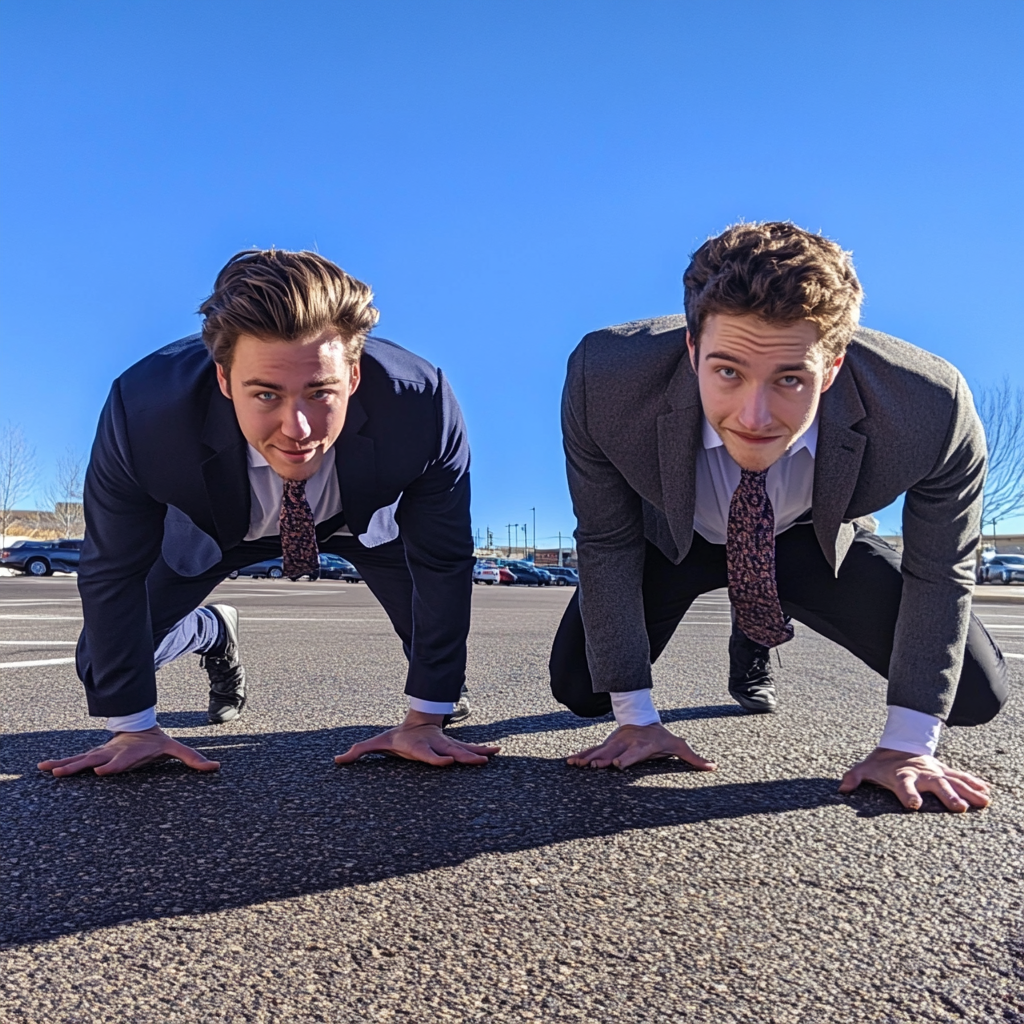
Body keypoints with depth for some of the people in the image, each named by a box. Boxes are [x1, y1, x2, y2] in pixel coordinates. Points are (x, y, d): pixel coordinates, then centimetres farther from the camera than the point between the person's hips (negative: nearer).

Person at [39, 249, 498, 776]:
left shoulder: (422, 407, -40)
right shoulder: (143, 414, -38)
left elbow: (444, 563, -25)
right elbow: (112, 573, -21)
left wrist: (424, 721, -18)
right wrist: (133, 728, -13)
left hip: (366, 515, 0)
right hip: (215, 523, 1)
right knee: (105, 666, -2)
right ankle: (214, 631, 32)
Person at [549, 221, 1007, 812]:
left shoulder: (932, 408, -35)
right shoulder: (603, 382, -36)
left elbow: (939, 570, -16)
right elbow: (607, 546, -20)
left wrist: (908, 746, -12)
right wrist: (636, 718, -14)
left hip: (816, 539, 1)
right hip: (674, 537, 0)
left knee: (978, 696, -4)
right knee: (580, 689, -10)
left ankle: (764, 618, 24)